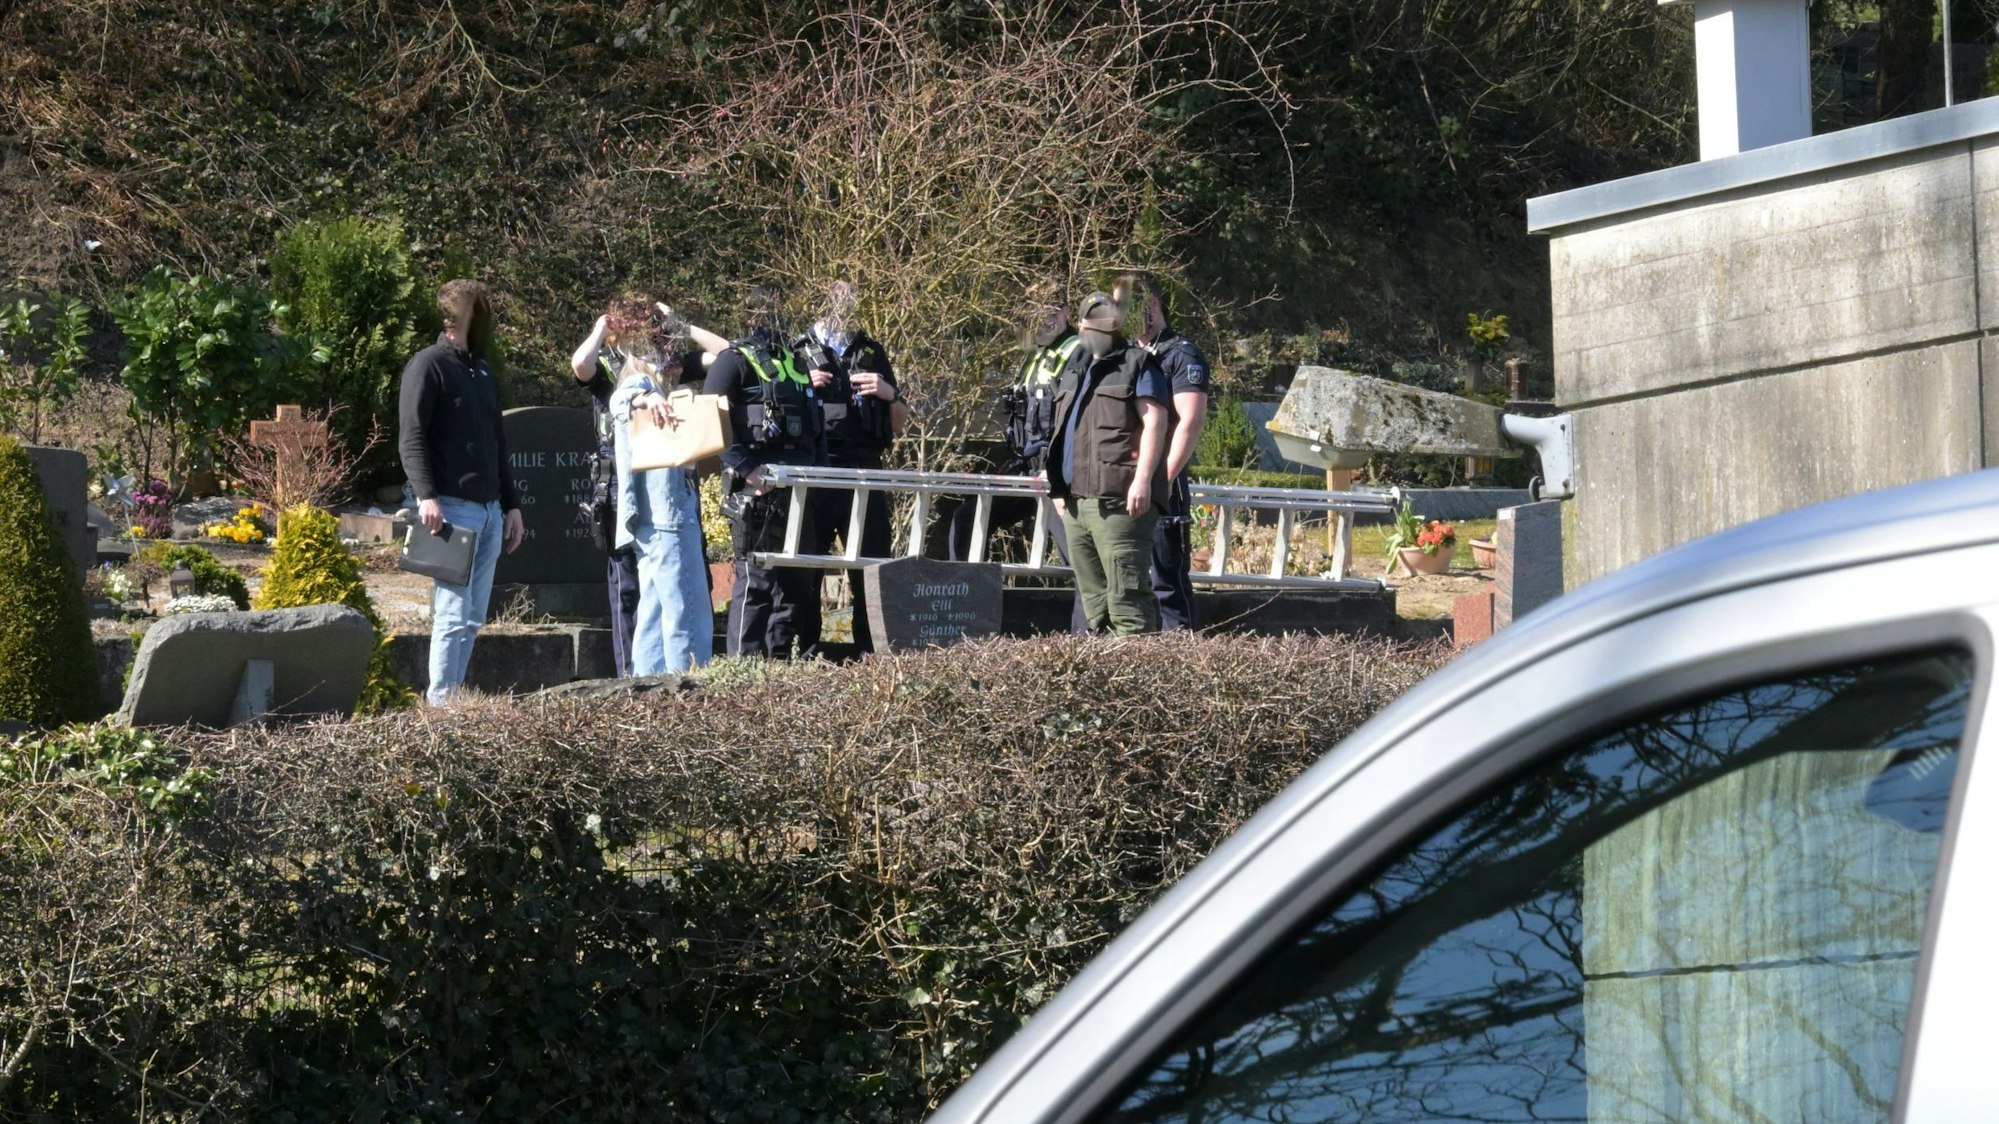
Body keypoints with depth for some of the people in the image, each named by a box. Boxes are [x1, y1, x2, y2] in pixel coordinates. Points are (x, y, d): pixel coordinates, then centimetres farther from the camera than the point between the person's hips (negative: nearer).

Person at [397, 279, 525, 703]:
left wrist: (511, 505, 21)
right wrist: (427, 496, -22)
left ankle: (451, 697, 8)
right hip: (452, 507, -8)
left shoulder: (483, 373, 21)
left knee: (473, 617, 6)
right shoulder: (428, 365, -4)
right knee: (453, 612, -11)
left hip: (489, 509, 8)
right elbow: (411, 438, -12)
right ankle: (440, 703, -9)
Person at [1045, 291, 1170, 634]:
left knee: (1125, 593, -14)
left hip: (1117, 502, -9)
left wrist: (1142, 479, -21)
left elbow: (1154, 421, -10)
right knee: (1092, 595, 11)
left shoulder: (1137, 364, 0)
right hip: (1076, 502, 9)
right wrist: (1059, 487, 22)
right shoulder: (1074, 371, 24)